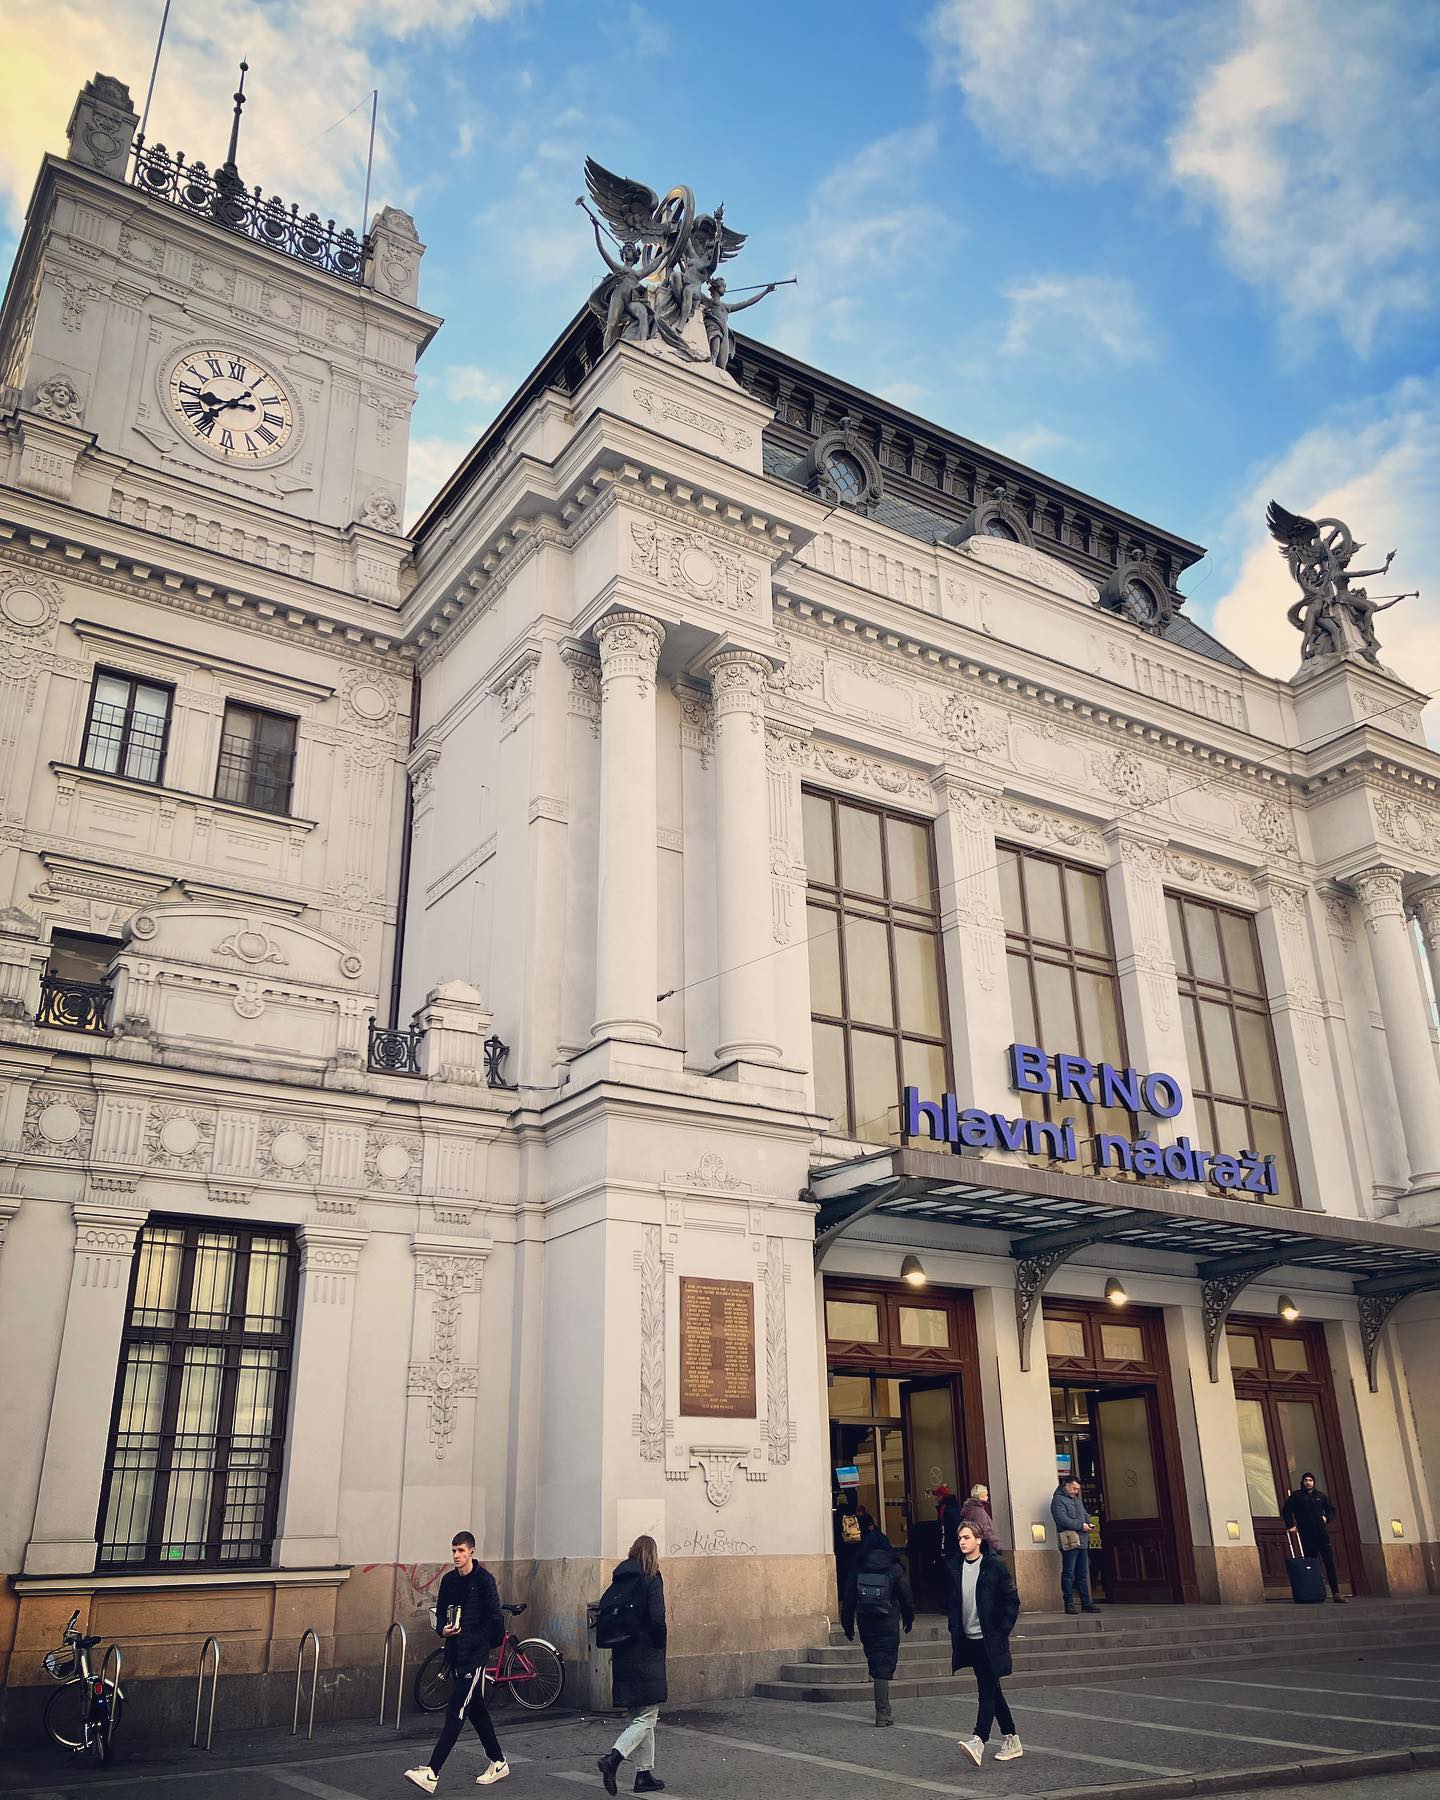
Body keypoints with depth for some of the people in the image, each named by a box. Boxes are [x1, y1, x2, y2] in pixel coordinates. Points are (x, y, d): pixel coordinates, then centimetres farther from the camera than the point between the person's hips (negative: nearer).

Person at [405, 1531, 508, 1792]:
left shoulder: (484, 1579, -9)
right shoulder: (449, 1580, 9)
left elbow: (494, 1620, -10)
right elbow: (441, 1613, 16)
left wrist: (473, 1641, -16)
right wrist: (443, 1629, -5)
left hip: (474, 1655, -7)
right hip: (455, 1654, 7)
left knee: (456, 1712, -11)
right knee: (476, 1709, 14)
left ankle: (431, 1773, -15)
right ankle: (498, 1763, 27)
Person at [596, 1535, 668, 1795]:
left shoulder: (619, 1579, 9)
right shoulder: (651, 1579, -10)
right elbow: (657, 1618, -18)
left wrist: (616, 1644, 12)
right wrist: (660, 1646, -3)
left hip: (623, 1657, 7)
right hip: (646, 1657, -7)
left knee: (639, 1717, 16)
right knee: (646, 1718, -1)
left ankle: (645, 1774, 18)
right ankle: (613, 1757, -19)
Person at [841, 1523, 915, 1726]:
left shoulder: (857, 1568, 0)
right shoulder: (894, 1568, -5)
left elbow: (848, 1599, 2)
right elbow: (906, 1596, 0)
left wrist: (848, 1624, 10)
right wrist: (908, 1618, 15)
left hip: (865, 1624, 2)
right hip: (888, 1624, -2)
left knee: (875, 1665, 14)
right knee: (884, 1668, -1)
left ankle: (884, 1709, 21)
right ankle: (882, 1713, -5)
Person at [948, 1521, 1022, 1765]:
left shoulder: (994, 1565, -8)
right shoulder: (955, 1568, 7)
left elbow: (1012, 1600, -6)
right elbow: (953, 1603, 16)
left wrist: (1002, 1631, -10)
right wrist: (955, 1631, 8)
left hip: (990, 1639, -6)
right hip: (969, 1639, 6)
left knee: (987, 1689, -11)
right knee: (991, 1690, 12)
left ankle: (978, 1741, -19)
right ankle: (1011, 1741, 23)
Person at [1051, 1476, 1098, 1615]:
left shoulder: (1077, 1499, 21)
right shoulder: (1058, 1500, -7)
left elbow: (1085, 1514, 29)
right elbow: (1062, 1519, -18)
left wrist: (1088, 1523, 6)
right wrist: (1081, 1525, -16)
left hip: (1082, 1541, 9)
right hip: (1069, 1541, -9)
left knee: (1083, 1573, 11)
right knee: (1068, 1573, -5)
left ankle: (1086, 1603, 16)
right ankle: (1069, 1604, -2)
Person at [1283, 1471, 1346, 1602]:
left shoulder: (1321, 1496, 14)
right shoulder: (1296, 1496, 4)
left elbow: (1331, 1510, 24)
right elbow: (1287, 1510, 3)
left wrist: (1326, 1518, 7)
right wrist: (1291, 1525, -4)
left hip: (1322, 1534, 2)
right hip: (1307, 1536, -2)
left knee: (1330, 1563, -5)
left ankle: (1336, 1593, -5)